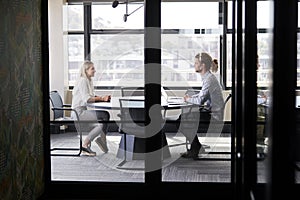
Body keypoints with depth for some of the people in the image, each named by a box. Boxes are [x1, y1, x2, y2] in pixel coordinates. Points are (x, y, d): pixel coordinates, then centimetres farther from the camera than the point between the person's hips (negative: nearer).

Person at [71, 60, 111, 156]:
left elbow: (92, 97, 16)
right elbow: (87, 99, -20)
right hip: (79, 112, -9)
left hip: (83, 111, 9)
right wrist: (101, 98, -12)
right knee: (105, 115, -17)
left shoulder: (89, 81, 17)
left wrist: (102, 98, -1)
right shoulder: (82, 80, -13)